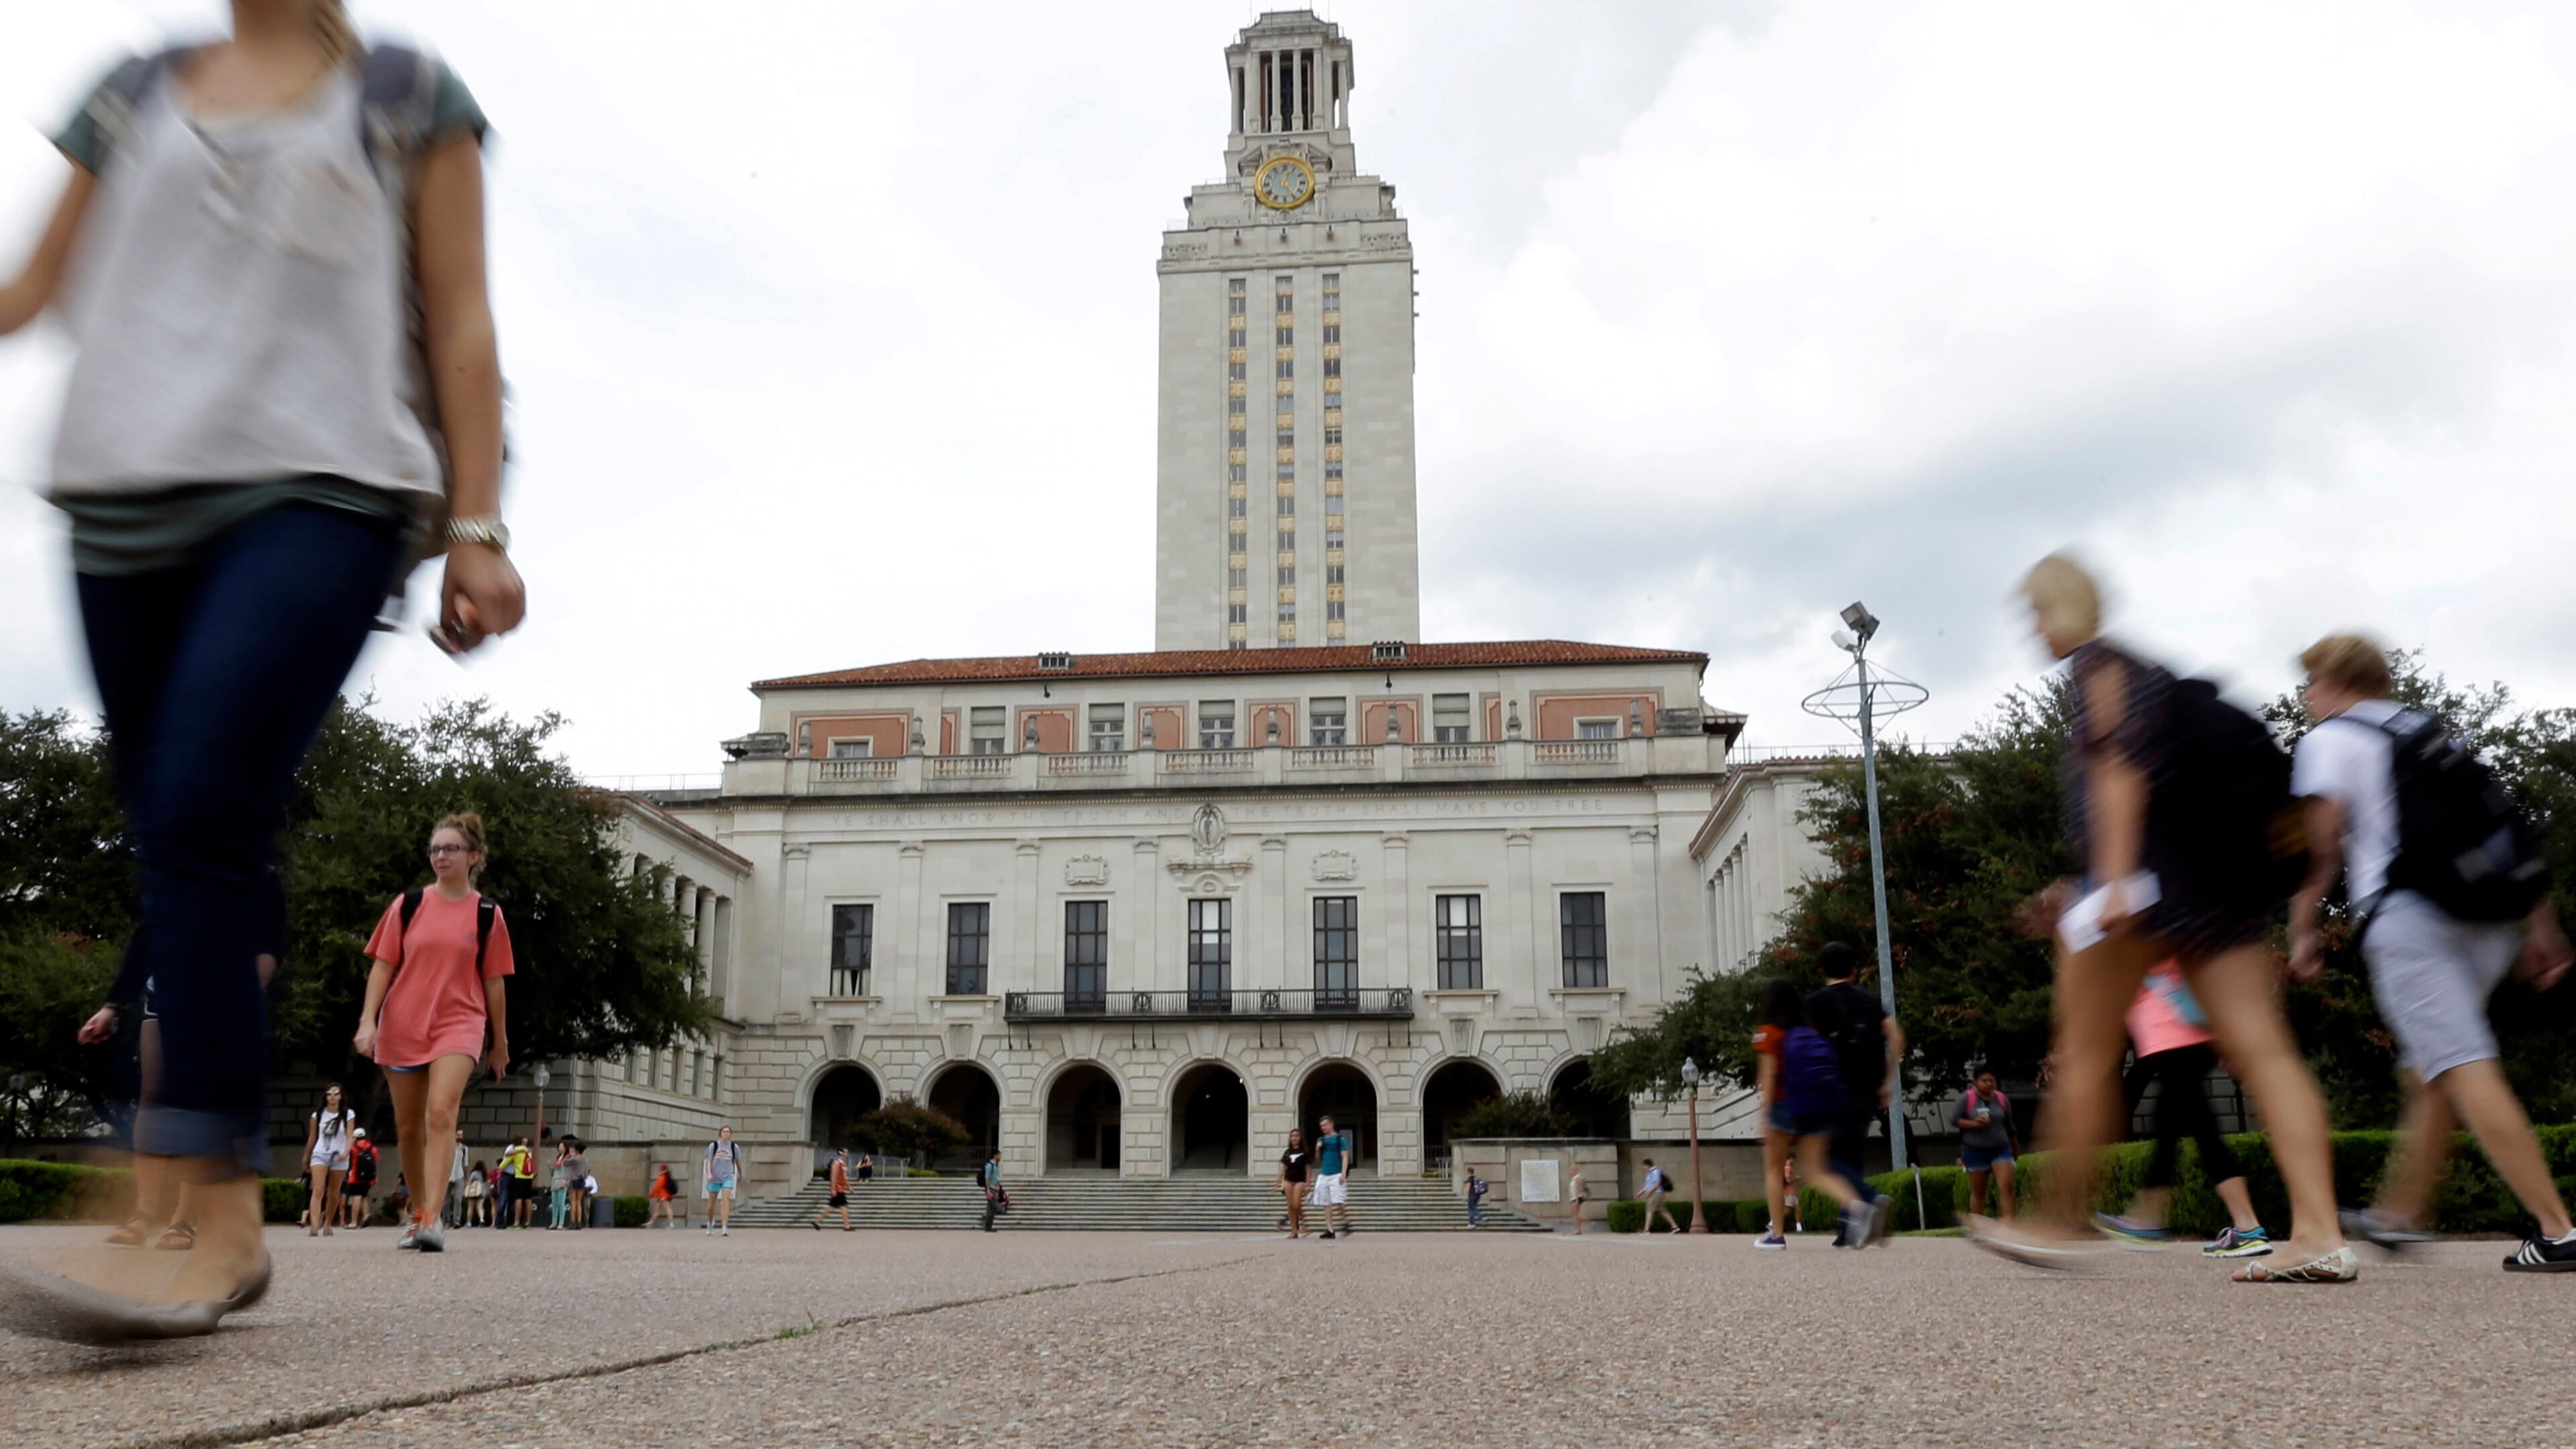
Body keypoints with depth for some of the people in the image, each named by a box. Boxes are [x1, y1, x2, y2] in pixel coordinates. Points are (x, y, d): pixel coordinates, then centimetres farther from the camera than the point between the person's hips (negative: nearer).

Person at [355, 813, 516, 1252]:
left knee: (441, 1113, -22)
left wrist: (500, 1041, 12)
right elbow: (382, 966, 5)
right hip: (401, 1026, 3)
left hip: (459, 1024, -2)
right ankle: (417, 1212, 28)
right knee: (408, 1127, 11)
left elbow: (494, 981, 7)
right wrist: (368, 1020, -7)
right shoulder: (407, 905, 4)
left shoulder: (487, 914, 2)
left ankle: (432, 1221, -25)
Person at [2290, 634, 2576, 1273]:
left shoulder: (2331, 739, 6)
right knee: (2430, 1070, 15)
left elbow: (2322, 841, -5)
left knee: (2464, 1067, -12)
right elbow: (2505, 826, 21)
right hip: (2490, 919, 8)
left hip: (2408, 915, -8)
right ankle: (2399, 1212, 24)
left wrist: (2303, 929, 0)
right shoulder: (2431, 732, 25)